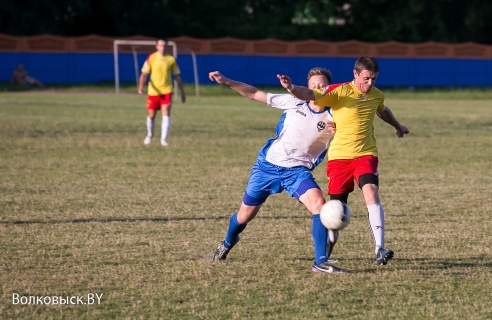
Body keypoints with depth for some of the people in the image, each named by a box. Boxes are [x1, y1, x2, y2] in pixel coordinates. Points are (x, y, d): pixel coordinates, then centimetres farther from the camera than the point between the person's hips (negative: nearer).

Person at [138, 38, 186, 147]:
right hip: (153, 91, 0)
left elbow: (177, 76, 11)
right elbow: (144, 73, -5)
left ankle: (163, 139, -15)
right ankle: (150, 135, 35)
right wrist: (141, 86, -22)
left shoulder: (171, 59, 3)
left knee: (166, 113, -15)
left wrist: (182, 92, 13)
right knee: (151, 115, 9)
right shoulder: (151, 58, -1)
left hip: (167, 91, 0)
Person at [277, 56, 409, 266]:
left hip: (366, 155, 3)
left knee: (371, 193, -22)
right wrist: (292, 88, -46)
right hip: (340, 155, -2)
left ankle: (379, 250, -26)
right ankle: (326, 249, 29)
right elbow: (311, 95, -24)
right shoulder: (339, 92, -10)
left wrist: (398, 126, 50)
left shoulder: (376, 95, 7)